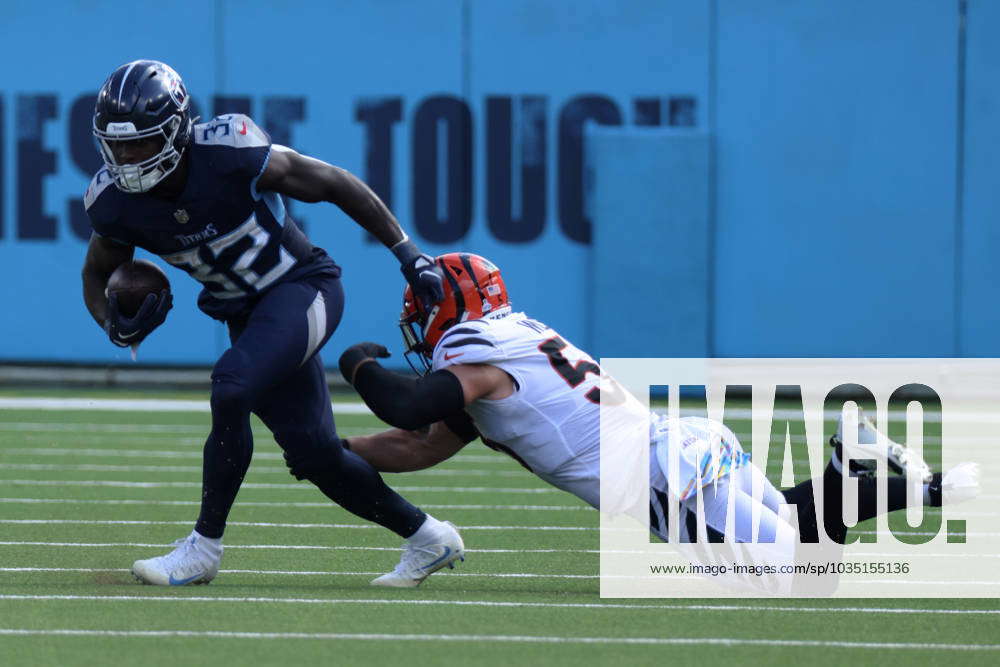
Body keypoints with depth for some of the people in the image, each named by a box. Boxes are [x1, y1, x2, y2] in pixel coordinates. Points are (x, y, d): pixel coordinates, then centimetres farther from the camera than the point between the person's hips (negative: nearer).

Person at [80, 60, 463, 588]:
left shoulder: (229, 155, -27)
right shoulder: (116, 201, -13)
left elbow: (333, 184, -16)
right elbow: (98, 273, 8)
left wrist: (407, 252, -13)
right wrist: (116, 324, -15)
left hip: (303, 287, -6)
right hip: (248, 314, 6)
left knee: (232, 388, -28)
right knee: (313, 454, 6)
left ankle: (203, 549, -15)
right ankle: (427, 539, 26)